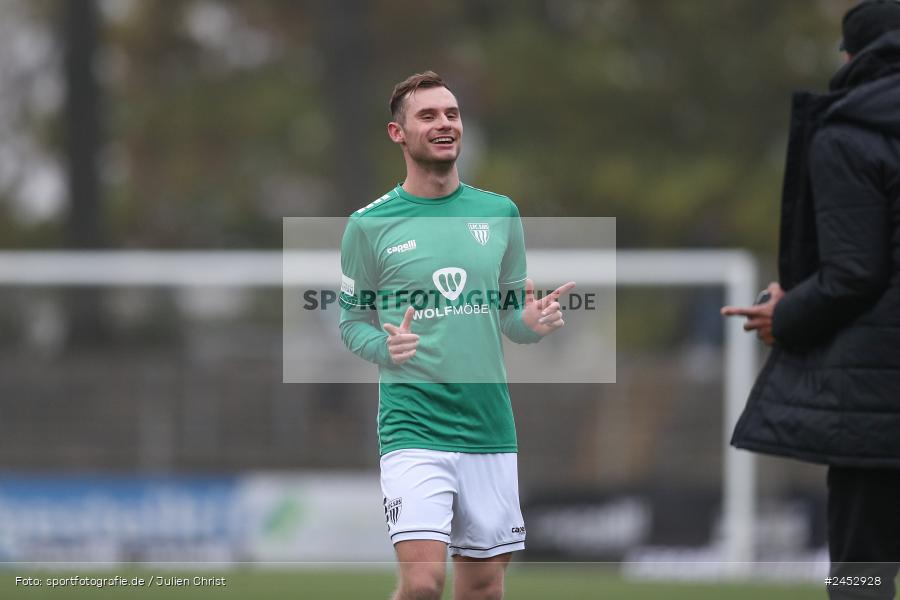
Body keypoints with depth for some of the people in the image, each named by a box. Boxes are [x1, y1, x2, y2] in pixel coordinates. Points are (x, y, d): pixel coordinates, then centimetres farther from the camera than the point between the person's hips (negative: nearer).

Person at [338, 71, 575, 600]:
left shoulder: (500, 214, 9)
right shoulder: (370, 225, 0)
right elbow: (353, 321, 6)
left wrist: (532, 324, -7)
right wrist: (386, 347, -16)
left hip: (490, 427, 4)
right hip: (414, 429, -4)